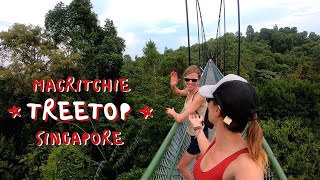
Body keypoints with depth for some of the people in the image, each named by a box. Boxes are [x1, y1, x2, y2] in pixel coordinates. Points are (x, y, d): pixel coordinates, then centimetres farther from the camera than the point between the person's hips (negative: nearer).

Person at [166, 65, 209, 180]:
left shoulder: (199, 96, -32)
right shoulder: (189, 90, -8)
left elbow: (180, 118, -36)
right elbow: (178, 93, 15)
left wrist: (172, 112, -13)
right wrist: (173, 86, -8)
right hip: (195, 133, 9)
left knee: (181, 167, 7)